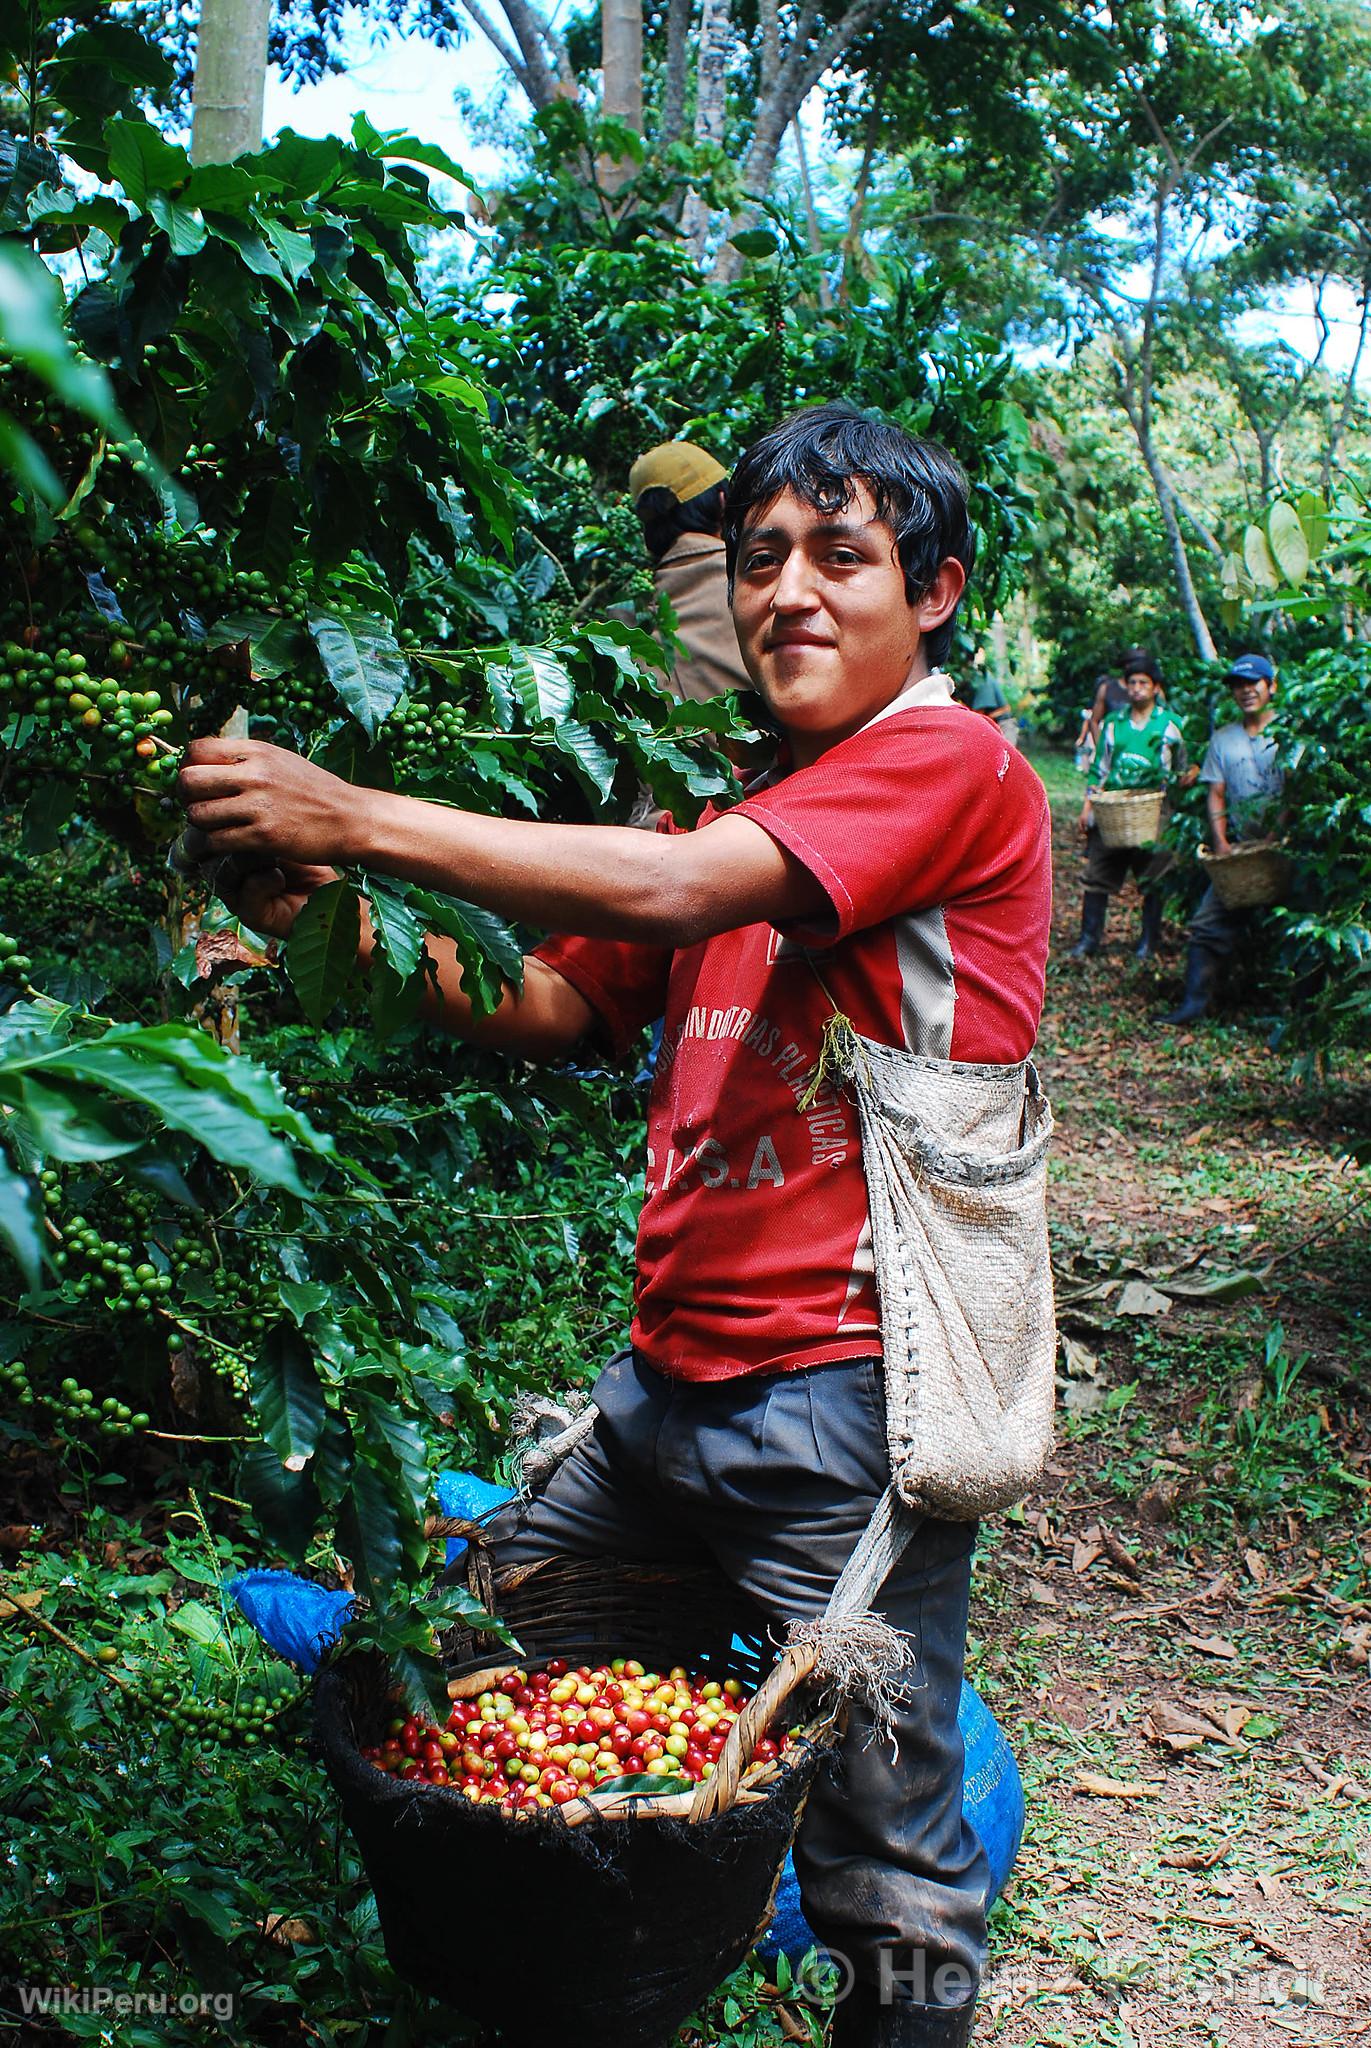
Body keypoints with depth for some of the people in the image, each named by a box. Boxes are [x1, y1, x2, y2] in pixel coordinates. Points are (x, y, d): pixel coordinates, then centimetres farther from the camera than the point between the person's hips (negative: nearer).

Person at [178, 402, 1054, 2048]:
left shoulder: (950, 760, -8)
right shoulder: (752, 809, 17)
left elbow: (670, 890, -22)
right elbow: (556, 1006, 13)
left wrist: (351, 817, -20)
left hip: (844, 1392, -8)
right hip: (668, 1374, 8)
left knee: (887, 1878, 3)